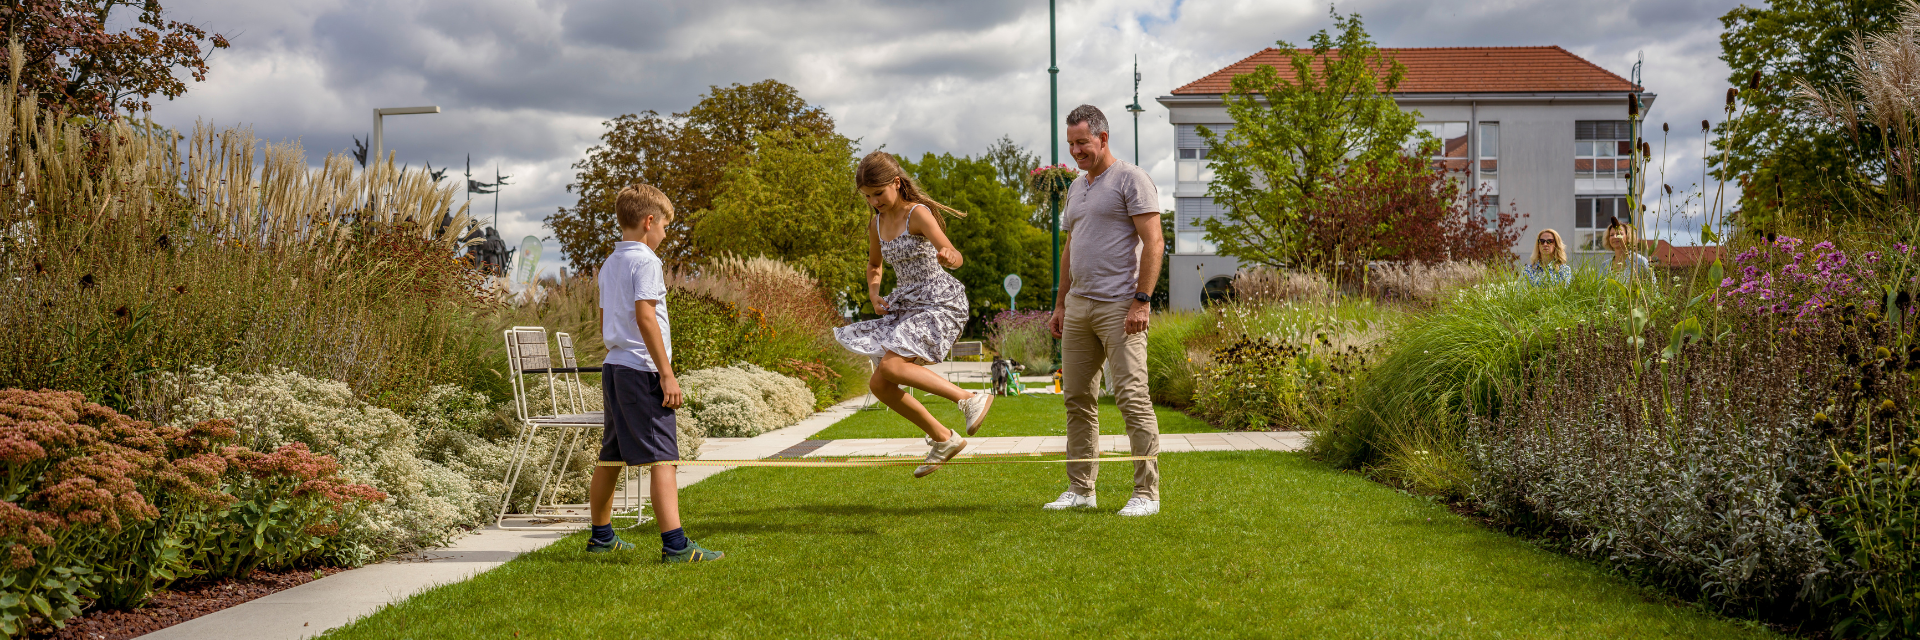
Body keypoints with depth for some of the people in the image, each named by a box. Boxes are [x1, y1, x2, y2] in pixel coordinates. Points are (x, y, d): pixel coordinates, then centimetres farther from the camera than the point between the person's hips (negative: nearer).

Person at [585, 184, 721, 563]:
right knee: (662, 457, -13)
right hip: (641, 370, -9)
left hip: (613, 367, 9)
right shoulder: (645, 261, -10)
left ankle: (601, 536, 27)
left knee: (611, 457, 17)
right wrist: (667, 373, -17)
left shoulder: (609, 265, 17)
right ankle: (675, 545, -20)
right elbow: (645, 318, -17)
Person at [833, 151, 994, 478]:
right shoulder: (877, 225, 10)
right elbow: (874, 265, 29)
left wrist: (949, 256, -50)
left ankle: (970, 399, -22)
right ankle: (943, 439, 13)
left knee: (891, 366, -27)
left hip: (939, 301, -9)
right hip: (906, 306, 9)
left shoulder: (918, 214, -13)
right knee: (879, 385, 3)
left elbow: (953, 255, -26)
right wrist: (874, 295, 9)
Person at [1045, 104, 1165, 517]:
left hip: (1119, 308, -8)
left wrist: (1141, 301, -18)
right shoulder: (1076, 189, 20)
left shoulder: (1130, 179, -5)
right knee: (1077, 398, 8)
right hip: (1078, 306, 8)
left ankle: (1146, 494, -5)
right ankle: (1080, 490, 16)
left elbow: (1153, 243, -12)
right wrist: (1060, 305, 21)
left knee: (1132, 398, -9)